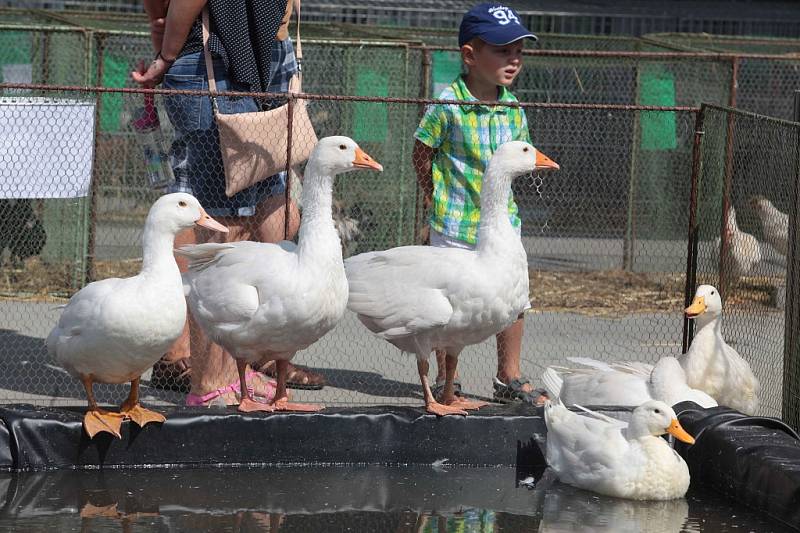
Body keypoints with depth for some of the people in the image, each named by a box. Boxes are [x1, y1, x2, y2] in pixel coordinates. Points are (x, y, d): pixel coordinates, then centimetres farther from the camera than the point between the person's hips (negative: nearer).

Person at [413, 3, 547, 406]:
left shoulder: (512, 108, 2)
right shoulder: (448, 105, -15)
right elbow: (422, 153, -6)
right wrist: (437, 199, -4)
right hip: (454, 222, -5)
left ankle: (509, 377, 19)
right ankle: (444, 381, 15)